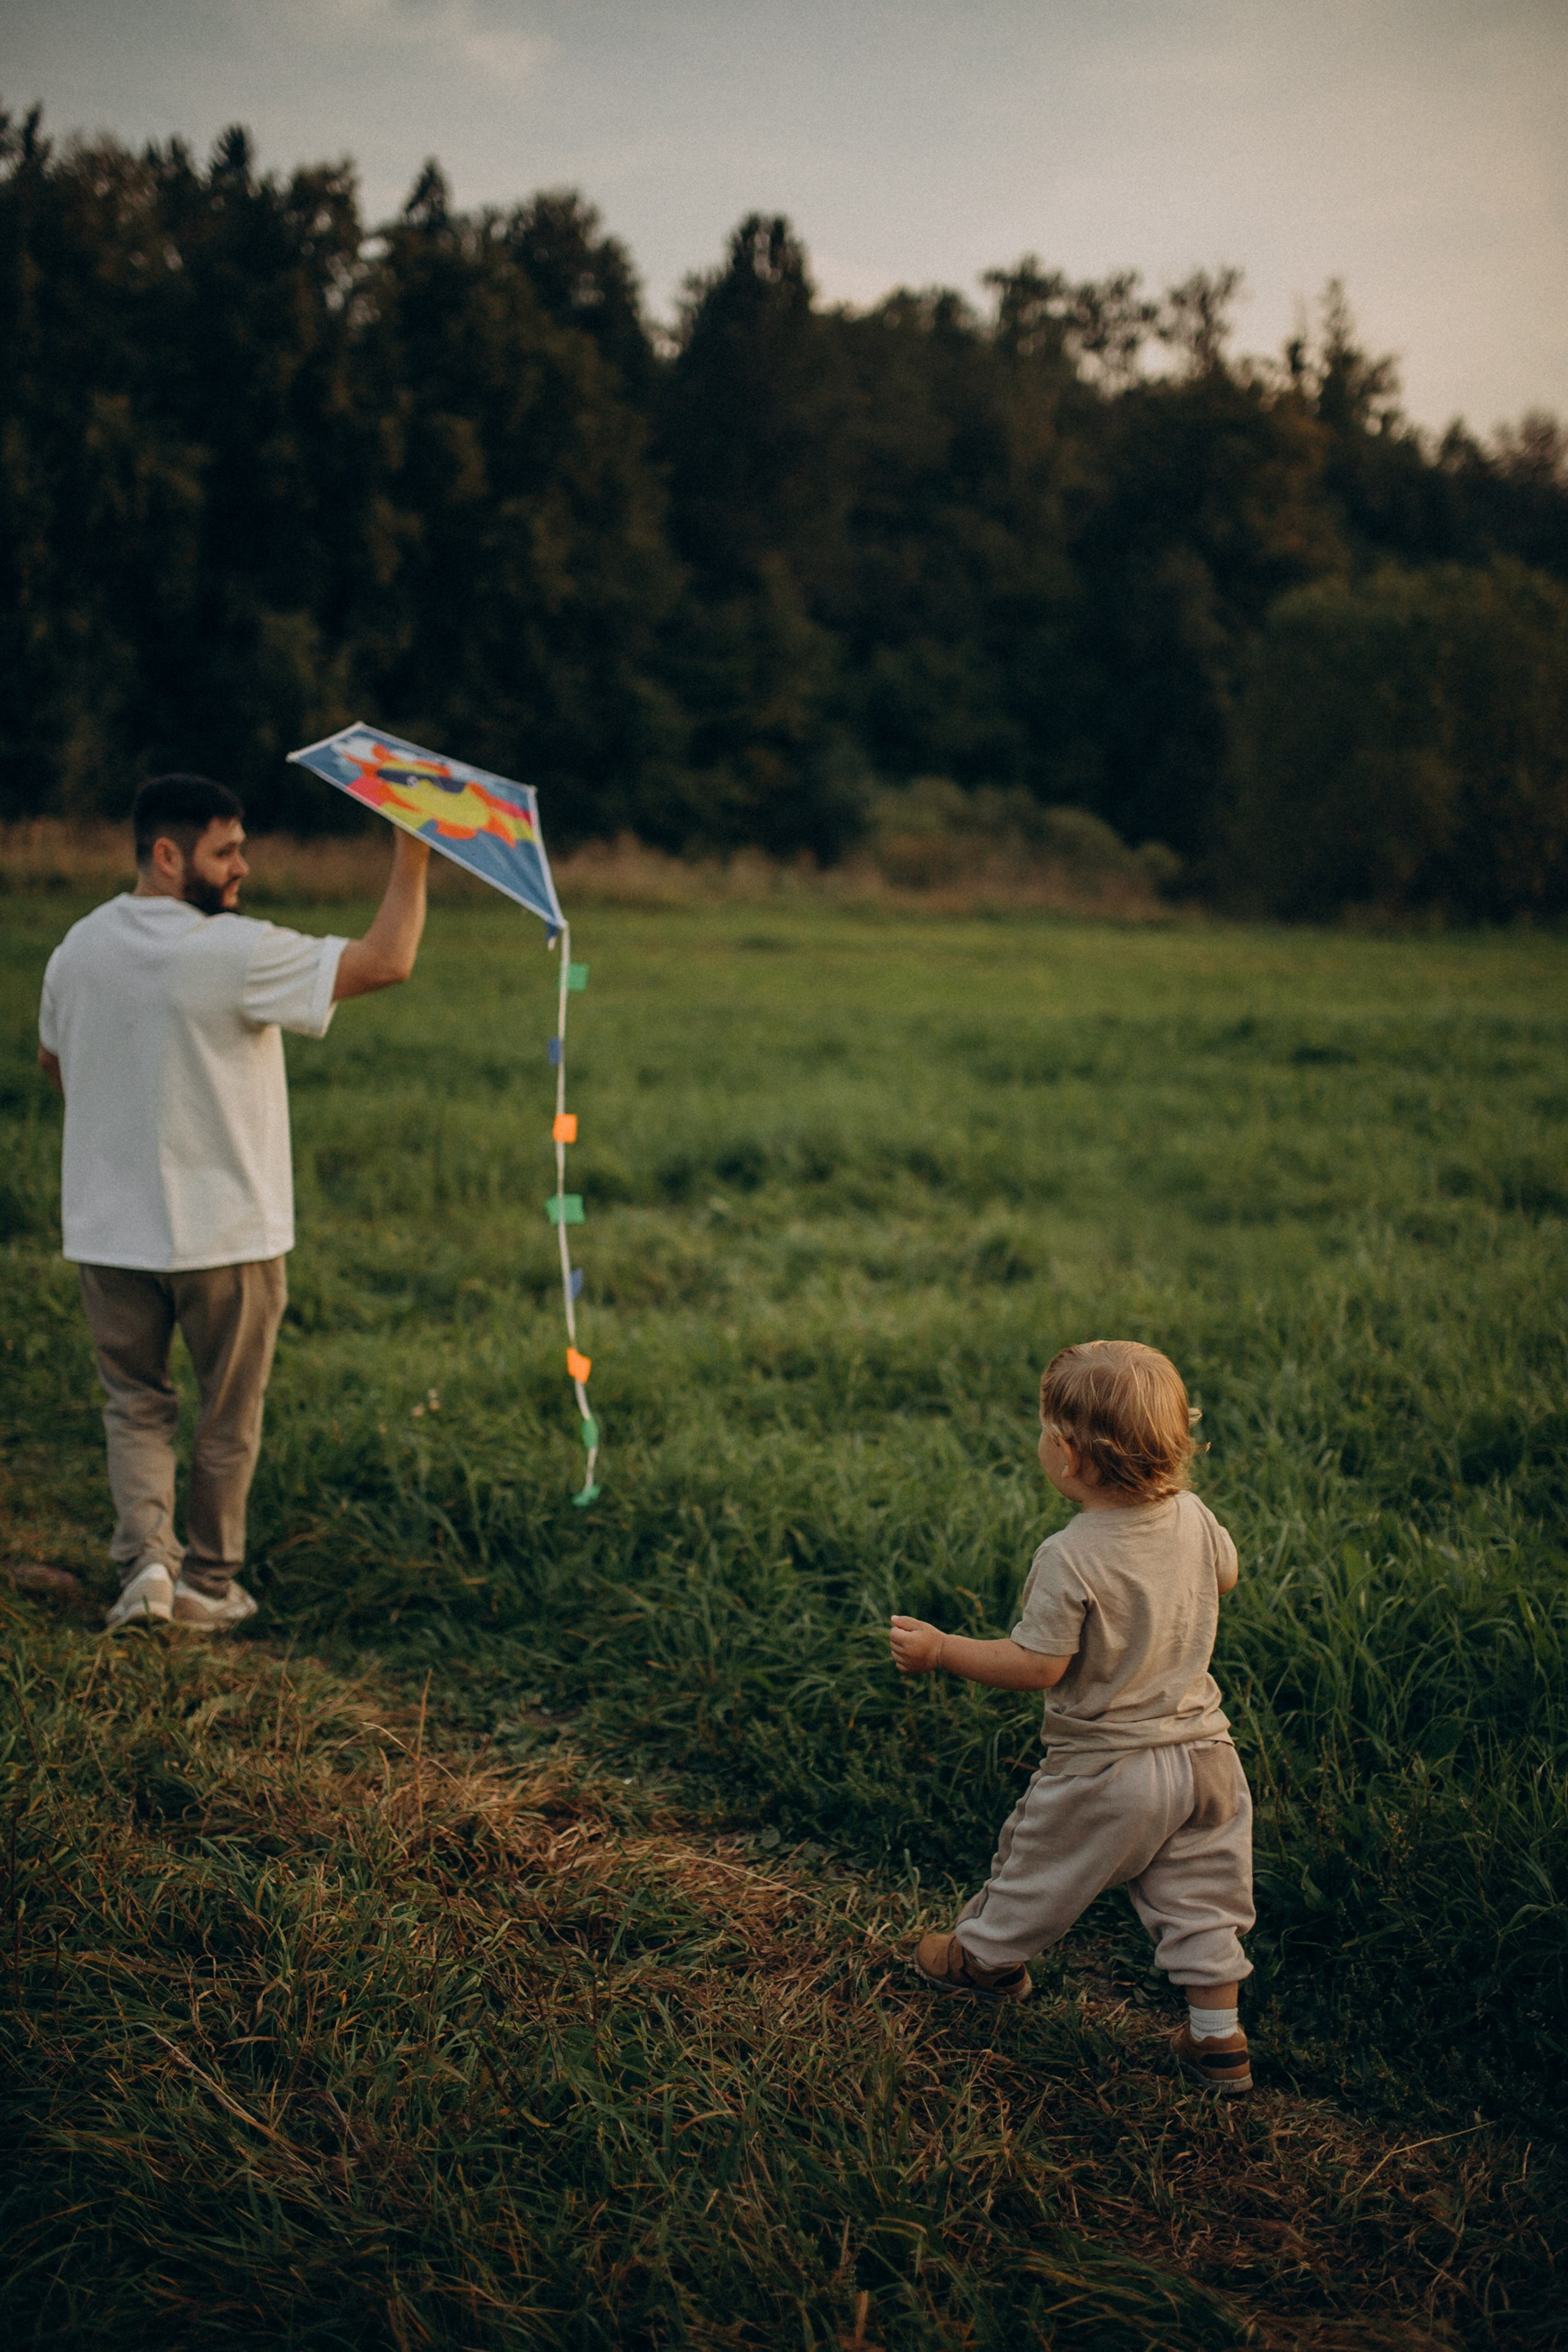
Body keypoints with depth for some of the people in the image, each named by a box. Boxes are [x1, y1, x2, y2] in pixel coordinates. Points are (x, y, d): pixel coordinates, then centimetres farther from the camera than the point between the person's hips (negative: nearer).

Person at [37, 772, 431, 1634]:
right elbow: (386, 961, -19)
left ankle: (144, 1558, -1)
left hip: (108, 1233, 5)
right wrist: (412, 858, -9)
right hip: (226, 1236, -5)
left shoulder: (79, 948, 2)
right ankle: (208, 1583, 22)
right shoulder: (236, 954, -19)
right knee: (228, 1419, 12)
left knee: (134, 1403, 17)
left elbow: (53, 1060, 18)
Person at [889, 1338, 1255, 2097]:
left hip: (1103, 1770, -5)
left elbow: (1037, 1666, -22)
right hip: (1202, 1753, 5)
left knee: (1039, 1864, 20)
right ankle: (1219, 2041, 20)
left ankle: (986, 1957, 42)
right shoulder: (1193, 1519, -8)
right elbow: (1224, 1574, 14)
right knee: (1199, 1901, 15)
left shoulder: (1070, 1559, -26)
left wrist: (939, 1650, -11)